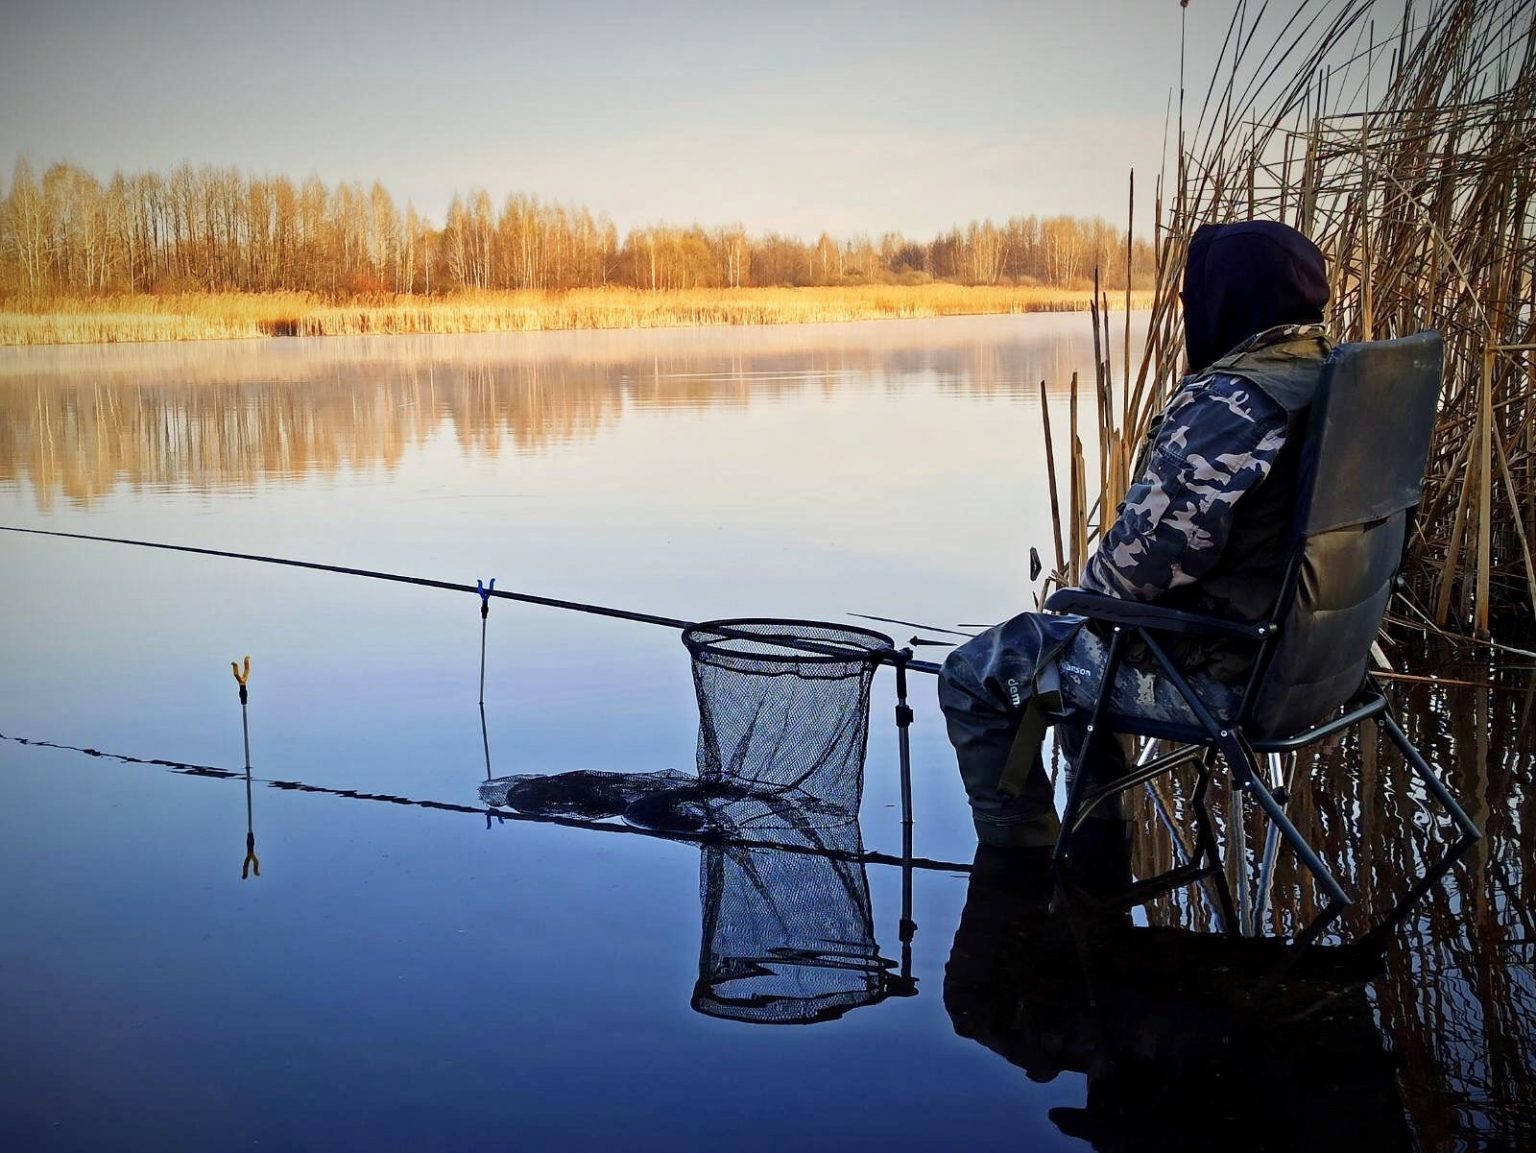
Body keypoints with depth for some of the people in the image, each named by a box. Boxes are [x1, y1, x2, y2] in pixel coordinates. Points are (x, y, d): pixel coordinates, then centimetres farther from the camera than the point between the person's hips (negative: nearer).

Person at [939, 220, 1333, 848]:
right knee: (1075, 651, 33)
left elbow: (1148, 553, -27)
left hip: (1213, 672, -10)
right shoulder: (1333, 382, 6)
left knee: (974, 675, 4)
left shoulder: (1230, 402, -25)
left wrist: (1089, 590, -4)